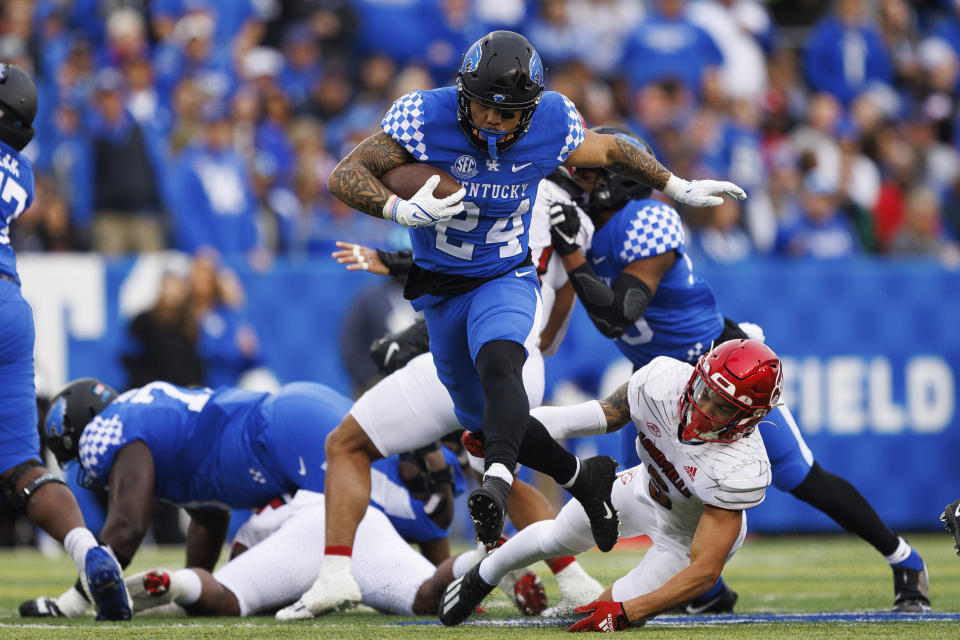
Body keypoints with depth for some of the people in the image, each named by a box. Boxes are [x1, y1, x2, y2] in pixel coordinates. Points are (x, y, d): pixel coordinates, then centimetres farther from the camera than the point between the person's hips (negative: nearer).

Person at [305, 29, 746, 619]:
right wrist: (402, 211, -39)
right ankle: (583, 477, 29)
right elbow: (344, 177, -22)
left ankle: (499, 480, -53)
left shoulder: (550, 128, -14)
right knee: (485, 419, 9)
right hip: (439, 288, 2)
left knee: (498, 364, -35)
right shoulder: (427, 118, -20)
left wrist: (680, 188, 16)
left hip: (505, 281, -2)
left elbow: (611, 152, 8)